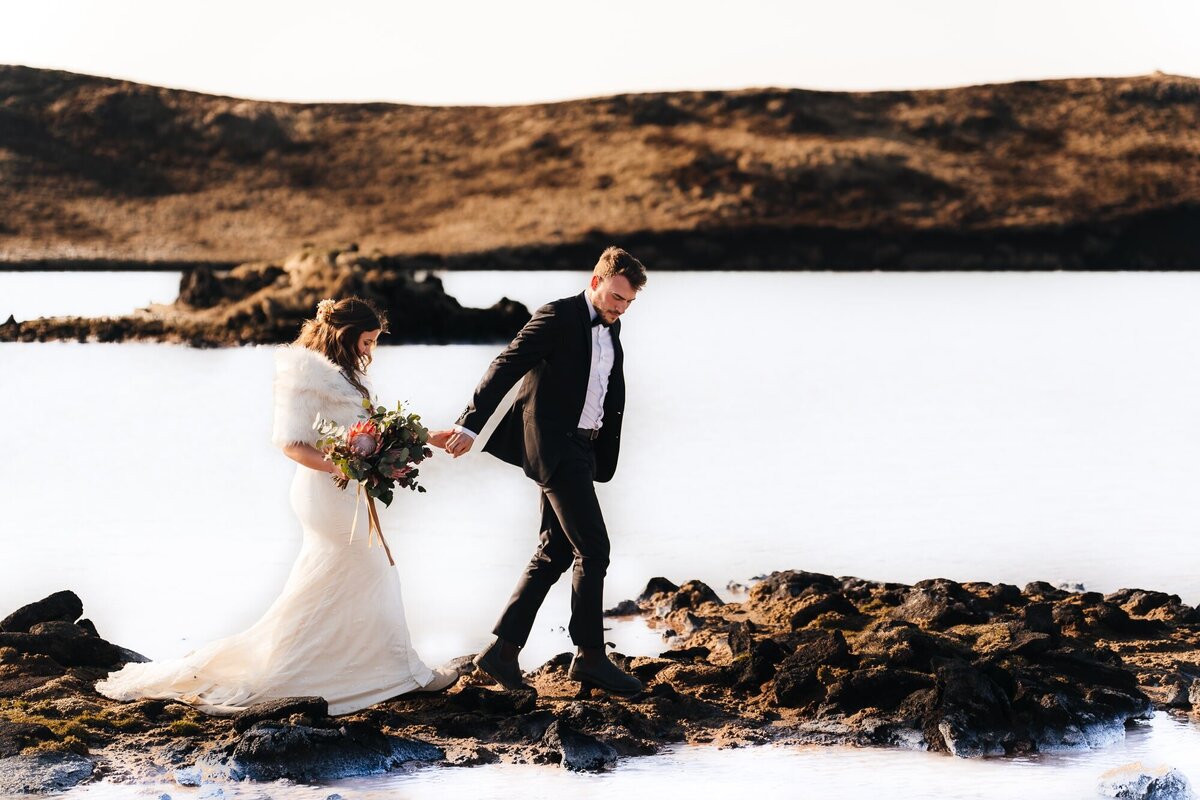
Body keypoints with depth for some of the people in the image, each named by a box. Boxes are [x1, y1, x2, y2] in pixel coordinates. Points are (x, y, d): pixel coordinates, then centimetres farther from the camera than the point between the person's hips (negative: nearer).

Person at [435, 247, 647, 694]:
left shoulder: (610, 328, 15)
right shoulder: (558, 317, -11)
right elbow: (506, 367, -16)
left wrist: (605, 452, 12)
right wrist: (471, 424, -22)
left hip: (580, 448, 9)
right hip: (554, 446, -9)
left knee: (555, 553, 8)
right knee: (593, 549, -8)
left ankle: (501, 652, 11)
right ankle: (590, 657, 2)